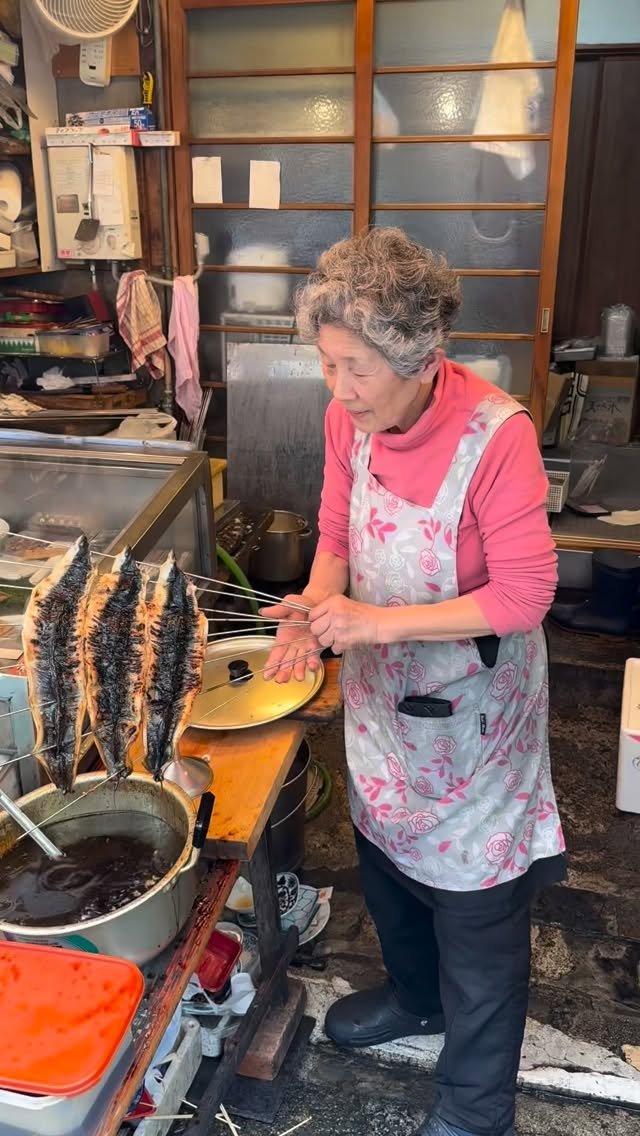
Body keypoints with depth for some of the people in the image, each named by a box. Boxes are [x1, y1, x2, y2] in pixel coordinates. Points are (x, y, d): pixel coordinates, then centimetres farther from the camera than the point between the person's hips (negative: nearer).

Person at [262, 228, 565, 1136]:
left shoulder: (497, 434, -28)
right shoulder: (349, 418, -10)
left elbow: (525, 595, -24)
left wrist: (379, 620, -28)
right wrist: (314, 612, -16)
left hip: (472, 705, -6)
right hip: (381, 694, 6)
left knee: (474, 902, 12)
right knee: (385, 858, 26)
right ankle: (415, 996, 58)